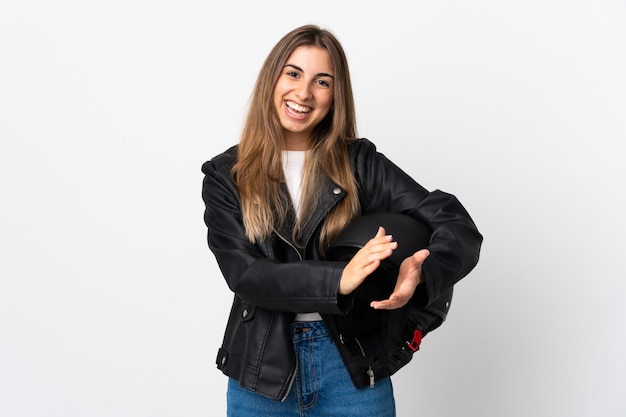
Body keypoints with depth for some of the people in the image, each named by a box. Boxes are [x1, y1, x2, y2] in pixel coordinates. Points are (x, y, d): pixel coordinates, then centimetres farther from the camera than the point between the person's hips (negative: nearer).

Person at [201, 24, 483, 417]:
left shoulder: (359, 163, -4)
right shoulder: (226, 174, -2)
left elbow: (458, 226, -10)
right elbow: (243, 273, -13)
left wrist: (420, 274, -33)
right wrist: (338, 280, -29)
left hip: (354, 368, 0)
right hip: (262, 372, 0)